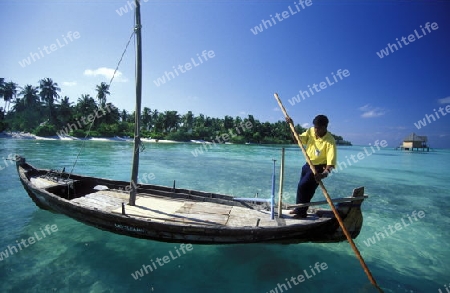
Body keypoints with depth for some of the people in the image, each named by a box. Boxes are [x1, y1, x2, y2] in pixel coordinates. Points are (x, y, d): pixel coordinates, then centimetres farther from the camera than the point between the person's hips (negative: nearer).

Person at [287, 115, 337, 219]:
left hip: (319, 168, -7)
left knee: (303, 186, -14)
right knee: (302, 186, 17)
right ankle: (299, 208, 38)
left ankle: (301, 212, 5)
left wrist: (324, 173, -46)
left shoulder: (330, 141, -26)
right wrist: (292, 126, -9)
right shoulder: (311, 131, -8)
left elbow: (331, 162, -30)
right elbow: (298, 140, 4)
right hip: (308, 165, 7)